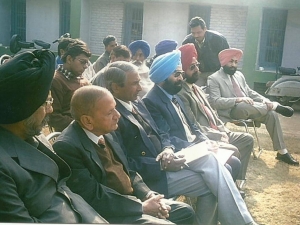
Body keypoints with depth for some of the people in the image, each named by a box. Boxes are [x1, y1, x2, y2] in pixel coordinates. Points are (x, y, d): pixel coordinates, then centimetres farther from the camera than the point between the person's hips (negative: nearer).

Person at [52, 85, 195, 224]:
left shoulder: (107, 132, 4)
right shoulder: (67, 146, -21)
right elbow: (93, 197, -22)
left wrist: (149, 196, -4)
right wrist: (142, 207, -16)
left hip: (133, 199, 8)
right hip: (108, 213, -8)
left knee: (185, 211, 8)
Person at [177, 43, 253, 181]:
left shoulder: (196, 88, 16)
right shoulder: (181, 94, -16)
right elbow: (194, 127, -20)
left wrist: (224, 131, 4)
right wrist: (219, 136, -15)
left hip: (216, 133, 10)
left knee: (247, 139, 10)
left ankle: (238, 180, 15)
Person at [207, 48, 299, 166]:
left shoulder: (239, 75, 19)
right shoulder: (214, 79, -4)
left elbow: (250, 92, 23)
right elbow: (215, 102, -15)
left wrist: (263, 99, 2)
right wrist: (238, 99, -26)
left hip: (248, 109, 7)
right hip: (232, 111, -7)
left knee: (271, 114, -15)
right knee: (243, 105, -39)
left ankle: (282, 152, -9)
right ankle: (276, 106, -14)